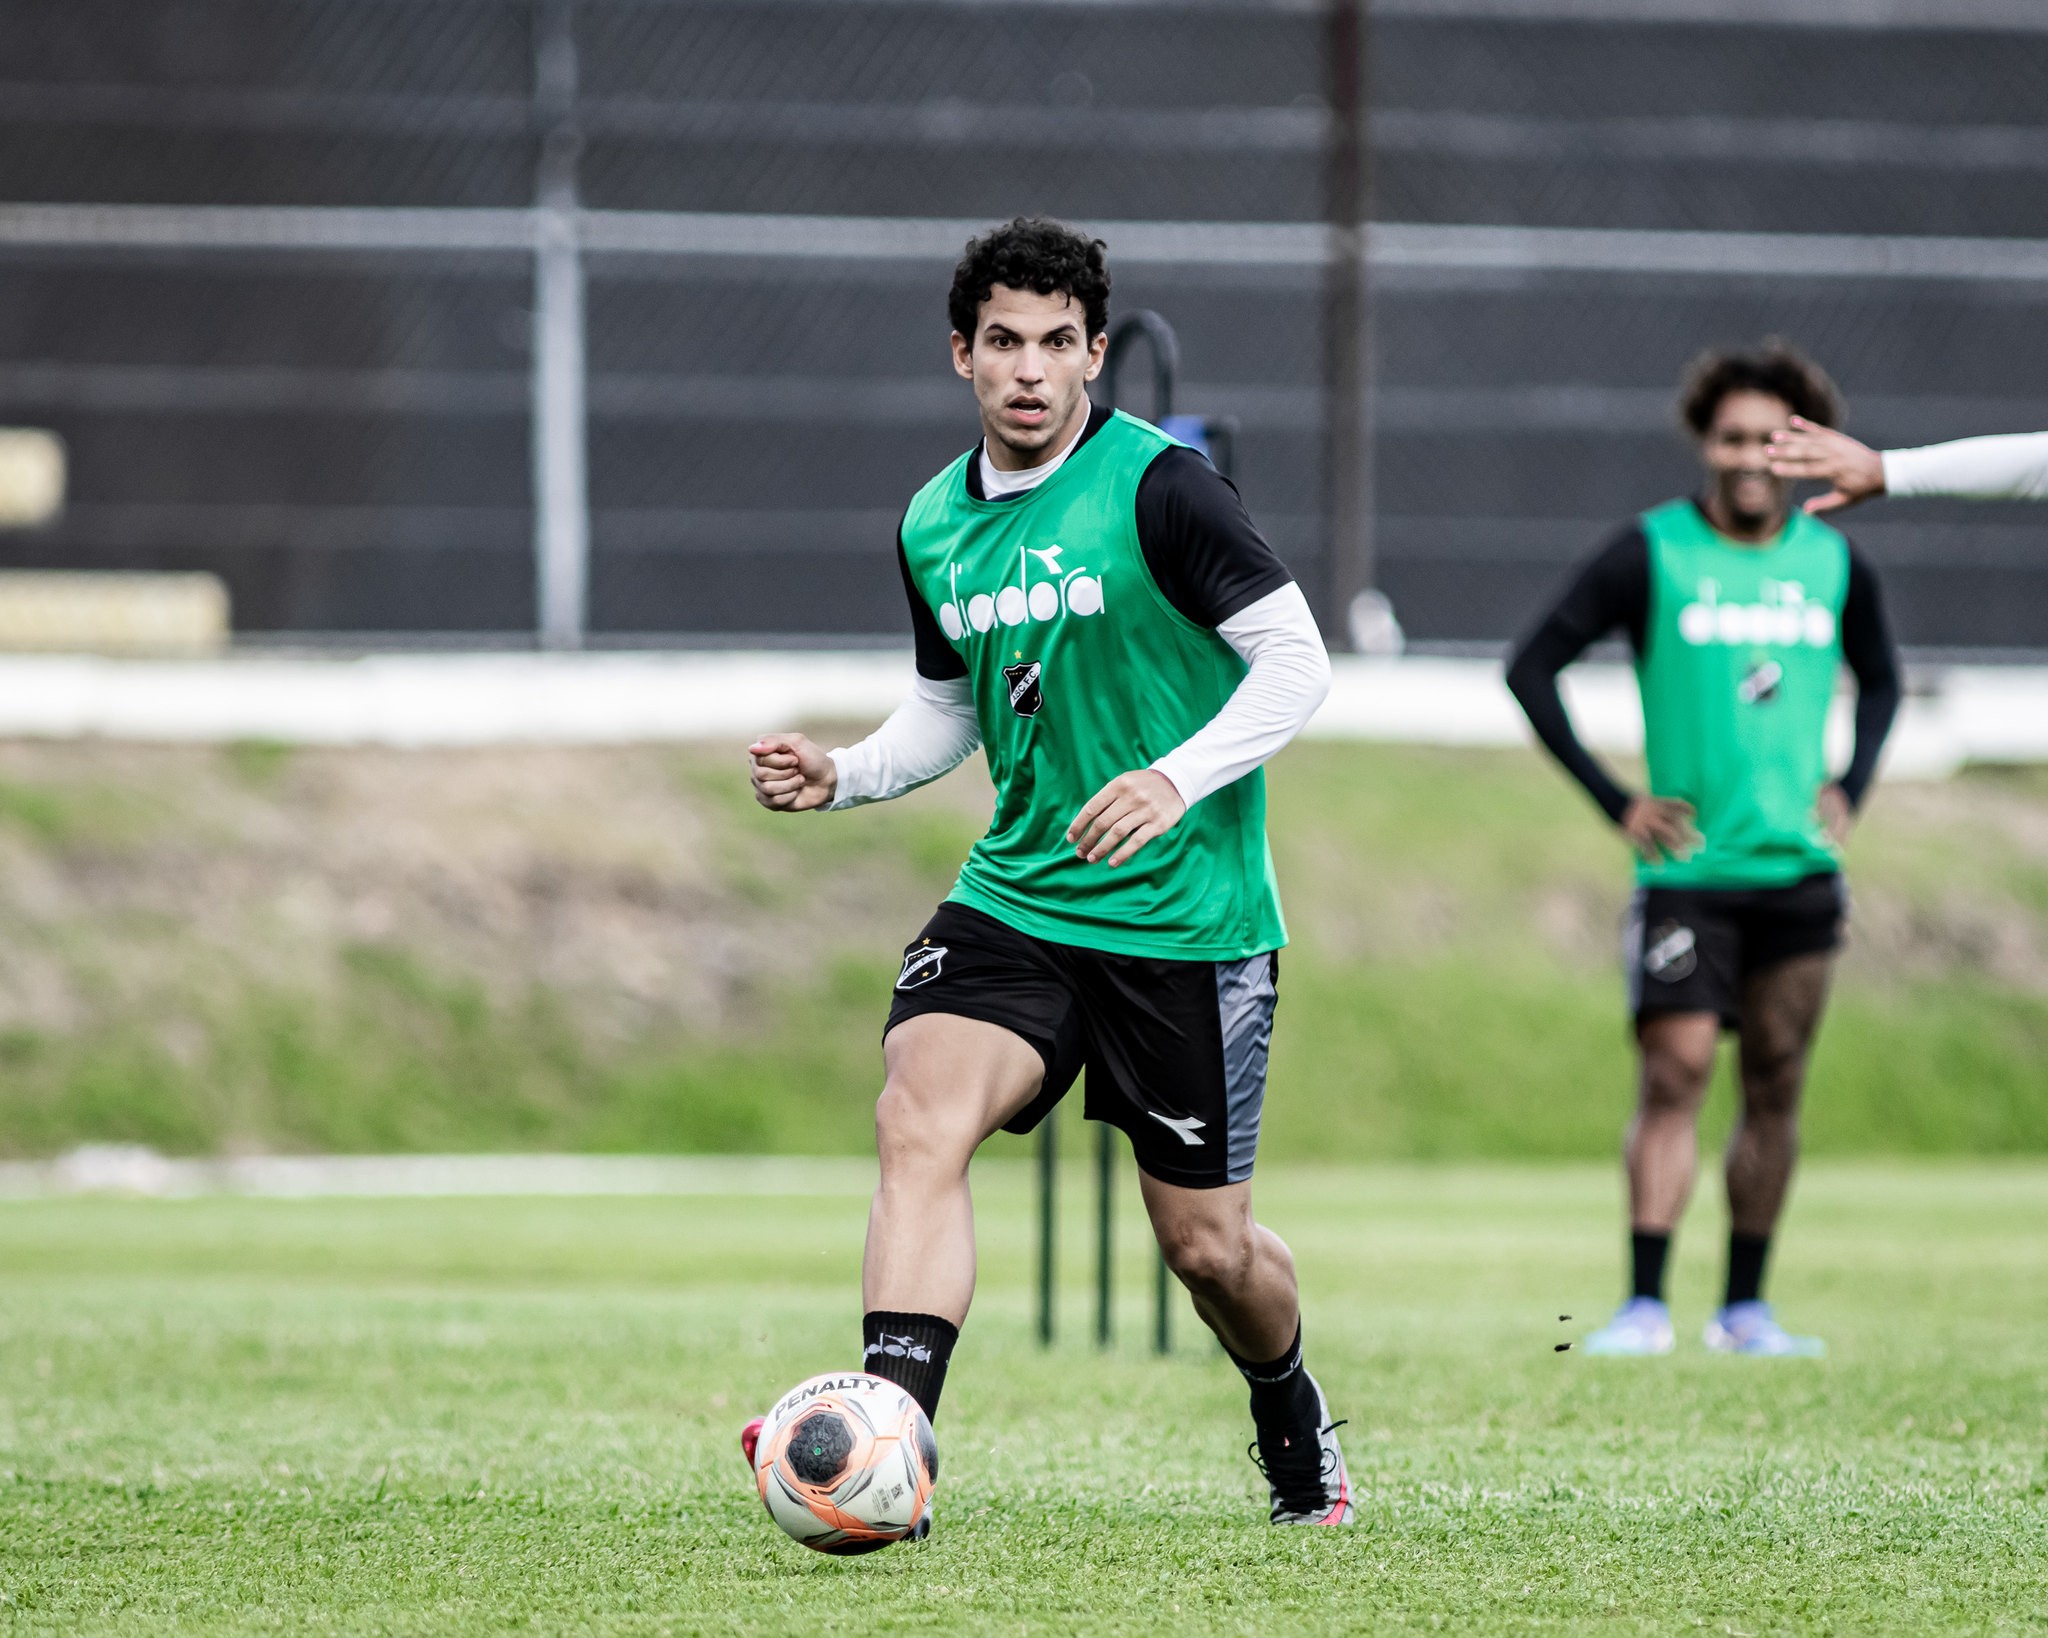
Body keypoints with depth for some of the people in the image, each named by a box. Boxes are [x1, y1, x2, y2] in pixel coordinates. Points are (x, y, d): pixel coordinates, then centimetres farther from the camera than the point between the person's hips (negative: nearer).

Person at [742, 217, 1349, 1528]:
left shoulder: (1160, 488, -12)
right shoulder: (934, 524, 7)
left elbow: (1297, 660, -12)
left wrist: (1179, 779, -27)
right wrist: (842, 776, 2)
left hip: (1187, 917, -4)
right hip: (1015, 900, 4)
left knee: (1207, 1247, 6)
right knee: (918, 1122, -23)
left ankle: (1294, 1415, 38)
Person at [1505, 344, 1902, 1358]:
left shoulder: (1833, 563, 7)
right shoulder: (1651, 554, -5)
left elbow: (1878, 679, 25)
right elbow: (1530, 670, -2)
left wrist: (1849, 789, 9)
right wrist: (1614, 803, -6)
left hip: (1801, 868, 4)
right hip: (1688, 868, -4)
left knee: (1776, 1086, 5)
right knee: (1674, 1073, -11)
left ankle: (1745, 1307, 12)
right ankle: (1645, 1304, -11)